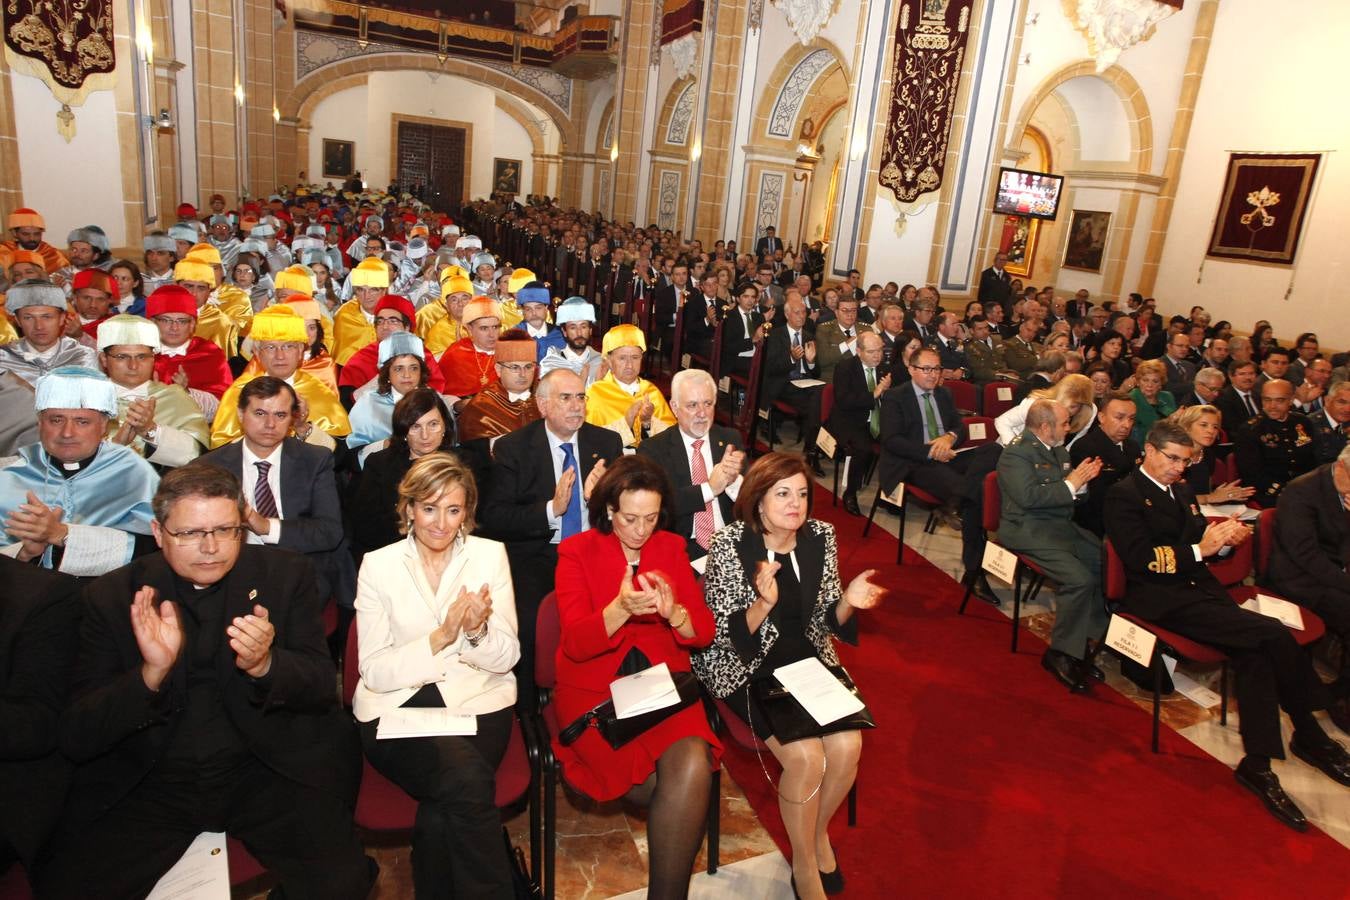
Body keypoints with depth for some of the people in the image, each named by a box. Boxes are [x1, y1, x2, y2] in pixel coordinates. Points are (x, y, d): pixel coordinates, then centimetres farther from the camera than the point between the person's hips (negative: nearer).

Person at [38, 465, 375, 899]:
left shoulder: (285, 574, -2)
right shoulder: (112, 596, -2)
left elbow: (323, 687, -4)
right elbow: (76, 737, -6)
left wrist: (264, 665, -26)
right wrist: (151, 673, -26)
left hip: (267, 768, -1)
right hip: (150, 780, 2)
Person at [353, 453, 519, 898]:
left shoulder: (490, 554, 4)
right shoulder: (378, 565, 2)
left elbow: (506, 658, 2)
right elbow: (375, 671, -4)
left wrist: (477, 631, -19)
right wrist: (441, 637, -18)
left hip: (477, 701, 1)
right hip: (396, 708, -1)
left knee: (442, 810, -26)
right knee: (467, 778, -29)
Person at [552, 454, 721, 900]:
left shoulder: (671, 547, 6)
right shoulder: (576, 551, -2)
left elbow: (704, 632, 0)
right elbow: (576, 643, -12)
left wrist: (672, 612, -23)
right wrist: (622, 609, -31)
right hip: (594, 688, -2)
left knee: (693, 767, -26)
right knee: (683, 783, -24)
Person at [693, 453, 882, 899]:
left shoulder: (821, 536, -3)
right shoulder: (729, 544, -16)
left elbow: (825, 621, 4)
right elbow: (729, 635, -16)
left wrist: (847, 601, -18)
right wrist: (764, 603, -35)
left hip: (807, 659, 5)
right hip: (746, 667, -4)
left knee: (847, 746, -16)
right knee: (806, 756, -21)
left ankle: (819, 829, 18)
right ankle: (804, 864, 8)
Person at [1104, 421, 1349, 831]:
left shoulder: (1182, 492, 22)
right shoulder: (1124, 495, -4)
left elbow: (1201, 538, 18)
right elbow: (1141, 558, -14)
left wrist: (1224, 536, -4)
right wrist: (1199, 550, -19)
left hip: (1200, 589, 8)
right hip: (1161, 600, -8)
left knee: (1254, 654, -20)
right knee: (1275, 636, -21)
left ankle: (1258, 765, -11)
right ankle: (1310, 737, -5)